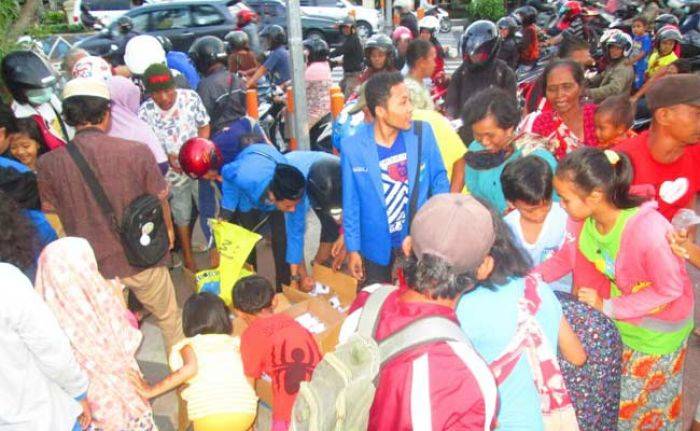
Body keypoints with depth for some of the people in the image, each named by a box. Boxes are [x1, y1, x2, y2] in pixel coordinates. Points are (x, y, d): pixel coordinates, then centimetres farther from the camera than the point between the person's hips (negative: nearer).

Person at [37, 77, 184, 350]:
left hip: (93, 266, 2)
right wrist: (168, 229, 16)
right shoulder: (136, 151, -20)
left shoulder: (49, 163, -15)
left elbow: (49, 208, 4)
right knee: (168, 317, 24)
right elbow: (160, 200, -5)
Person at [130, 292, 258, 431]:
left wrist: (152, 391, -4)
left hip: (210, 416, -2)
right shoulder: (233, 343, 21)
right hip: (245, 413, 3)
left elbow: (190, 368, -6)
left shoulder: (189, 346, 14)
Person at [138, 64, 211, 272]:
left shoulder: (190, 97, -14)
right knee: (181, 217, 16)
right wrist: (168, 158, -22)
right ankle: (187, 255, 36)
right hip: (172, 173, 0)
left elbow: (205, 127, -3)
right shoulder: (145, 111, -15)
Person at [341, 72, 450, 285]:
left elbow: (439, 179, -1)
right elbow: (351, 203, -7)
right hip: (377, 244, -1)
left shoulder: (423, 133, -15)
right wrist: (353, 248, -2)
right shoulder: (352, 146, -18)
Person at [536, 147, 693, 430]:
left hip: (656, 330, -5)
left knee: (632, 405, 16)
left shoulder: (649, 230, -39)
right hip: (615, 321, 5)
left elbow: (670, 289, -24)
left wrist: (608, 308, -25)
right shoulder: (583, 216, -21)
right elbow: (568, 256, -4)